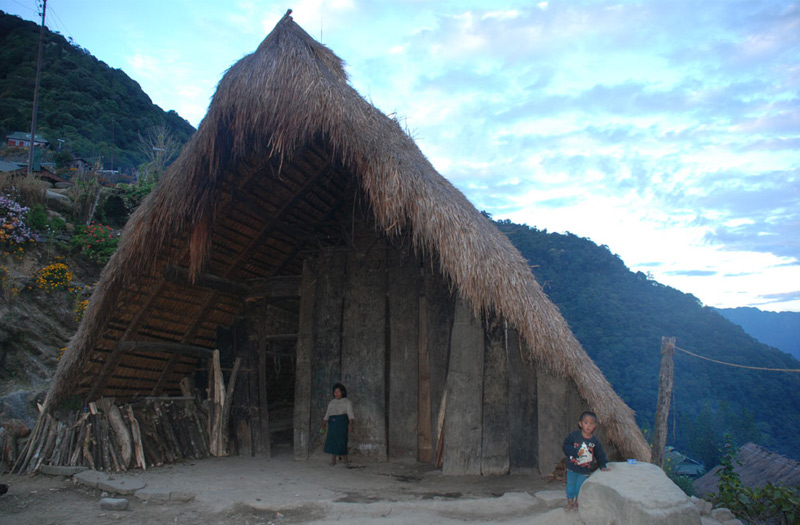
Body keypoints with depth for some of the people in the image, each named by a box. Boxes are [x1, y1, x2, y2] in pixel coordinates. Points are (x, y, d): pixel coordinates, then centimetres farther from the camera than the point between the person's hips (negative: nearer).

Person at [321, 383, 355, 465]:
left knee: (342, 440, -9)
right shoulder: (331, 402, 18)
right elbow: (327, 414, 13)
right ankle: (333, 460, -1)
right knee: (332, 441, -4)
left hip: (342, 422, -4)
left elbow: (350, 413, -6)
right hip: (332, 423, 4)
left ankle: (345, 460, 2)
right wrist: (324, 424, 1)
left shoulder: (347, 401, 4)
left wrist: (351, 424, -19)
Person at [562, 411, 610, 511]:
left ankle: (577, 502, 31)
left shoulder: (595, 441, -6)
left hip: (585, 470, 0)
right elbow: (566, 446, -12)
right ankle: (570, 502, 28)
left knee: (580, 486, 8)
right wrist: (576, 452, -24)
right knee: (570, 484, 10)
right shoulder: (574, 435, -11)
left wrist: (603, 466, 0)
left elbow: (600, 455, 6)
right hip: (572, 467, 0)